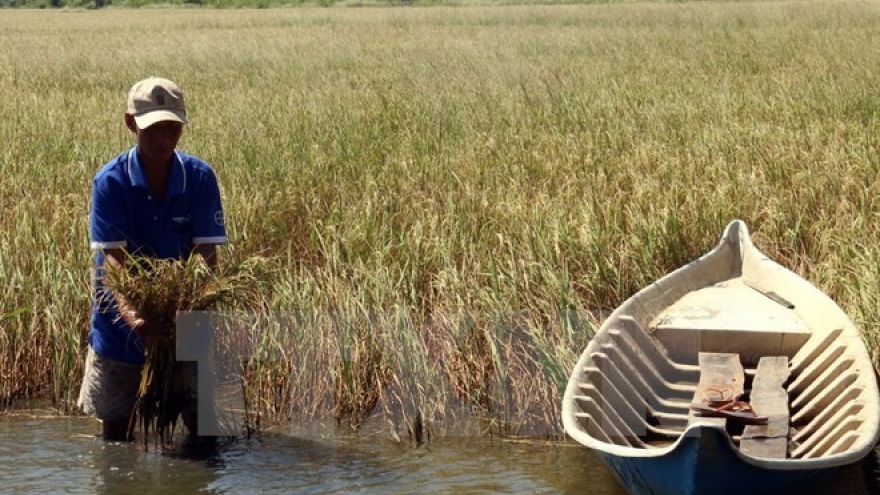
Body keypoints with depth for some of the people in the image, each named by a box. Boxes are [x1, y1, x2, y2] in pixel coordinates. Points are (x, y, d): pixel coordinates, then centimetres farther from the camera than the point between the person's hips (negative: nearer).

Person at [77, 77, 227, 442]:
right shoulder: (110, 182, -13)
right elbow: (112, 257, -20)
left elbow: (206, 251, -11)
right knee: (117, 429, 9)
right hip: (121, 327, -1)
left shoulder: (200, 178, -8)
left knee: (201, 422, 1)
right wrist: (129, 314, -37)